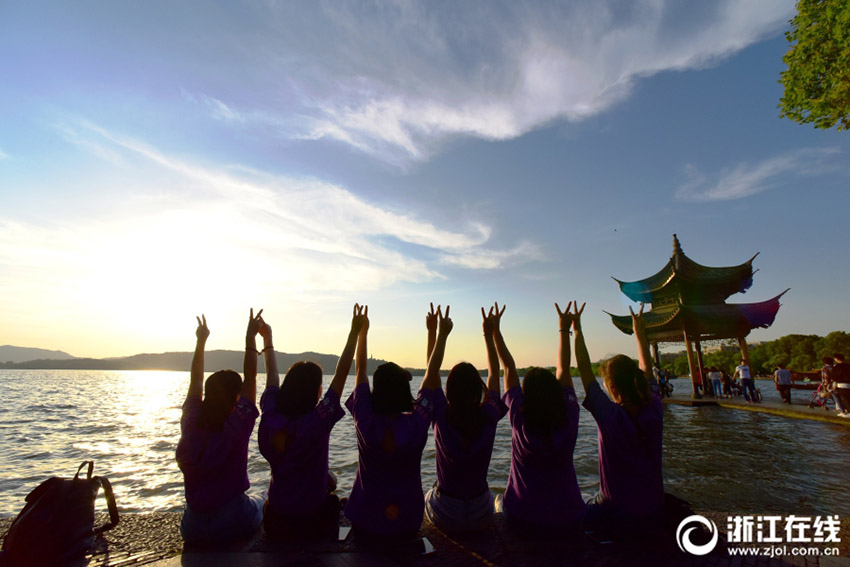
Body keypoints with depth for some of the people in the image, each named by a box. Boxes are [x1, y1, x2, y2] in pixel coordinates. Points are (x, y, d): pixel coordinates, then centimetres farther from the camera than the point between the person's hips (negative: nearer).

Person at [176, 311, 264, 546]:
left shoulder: (191, 425, -9)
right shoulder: (238, 426, -21)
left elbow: (195, 380, 4)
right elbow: (250, 377, -14)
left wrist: (201, 340, 11)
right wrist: (250, 336, -10)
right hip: (233, 526, -4)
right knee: (259, 500, 28)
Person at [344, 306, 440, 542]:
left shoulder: (365, 423, -22)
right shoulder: (417, 424, -22)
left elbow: (360, 371, -9)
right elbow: (432, 376, -11)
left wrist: (362, 331, 0)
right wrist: (441, 335, -3)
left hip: (365, 525, 0)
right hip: (406, 525, 0)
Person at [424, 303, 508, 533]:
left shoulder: (442, 417, -19)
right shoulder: (489, 417, -17)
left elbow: (431, 372, -6)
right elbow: (494, 374, -2)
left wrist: (433, 332, -2)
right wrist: (489, 333, 3)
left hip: (444, 517, 0)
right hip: (481, 517, 1)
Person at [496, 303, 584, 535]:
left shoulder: (520, 419, -19)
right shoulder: (569, 420, -15)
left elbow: (509, 368, -10)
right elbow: (564, 369, -3)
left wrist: (495, 330, -3)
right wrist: (564, 329, 7)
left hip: (523, 520, -2)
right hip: (567, 523, 2)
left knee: (500, 502, 30)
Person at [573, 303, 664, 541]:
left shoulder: (610, 416, -23)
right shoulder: (654, 412, -11)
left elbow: (584, 370, -15)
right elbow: (646, 370, 5)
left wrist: (577, 329, -8)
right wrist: (639, 332, 17)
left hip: (616, 522, -5)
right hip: (654, 518, 5)